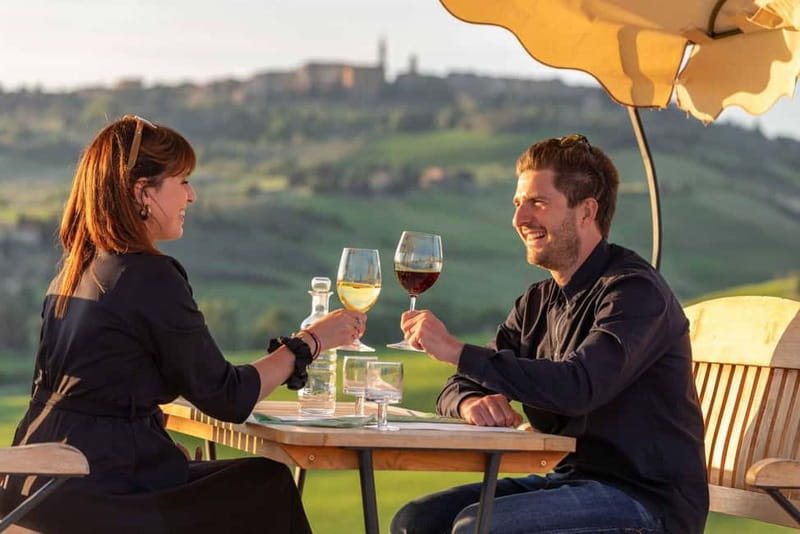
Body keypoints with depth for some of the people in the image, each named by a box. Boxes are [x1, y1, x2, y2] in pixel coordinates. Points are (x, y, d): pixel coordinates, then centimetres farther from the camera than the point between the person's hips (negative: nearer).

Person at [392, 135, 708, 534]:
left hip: (648, 498, -8)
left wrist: (456, 351, -28)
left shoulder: (635, 291, -14)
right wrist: (471, 402, -16)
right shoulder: (538, 302, 14)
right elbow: (456, 389, 11)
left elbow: (578, 387, -30)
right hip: (574, 478, 8)